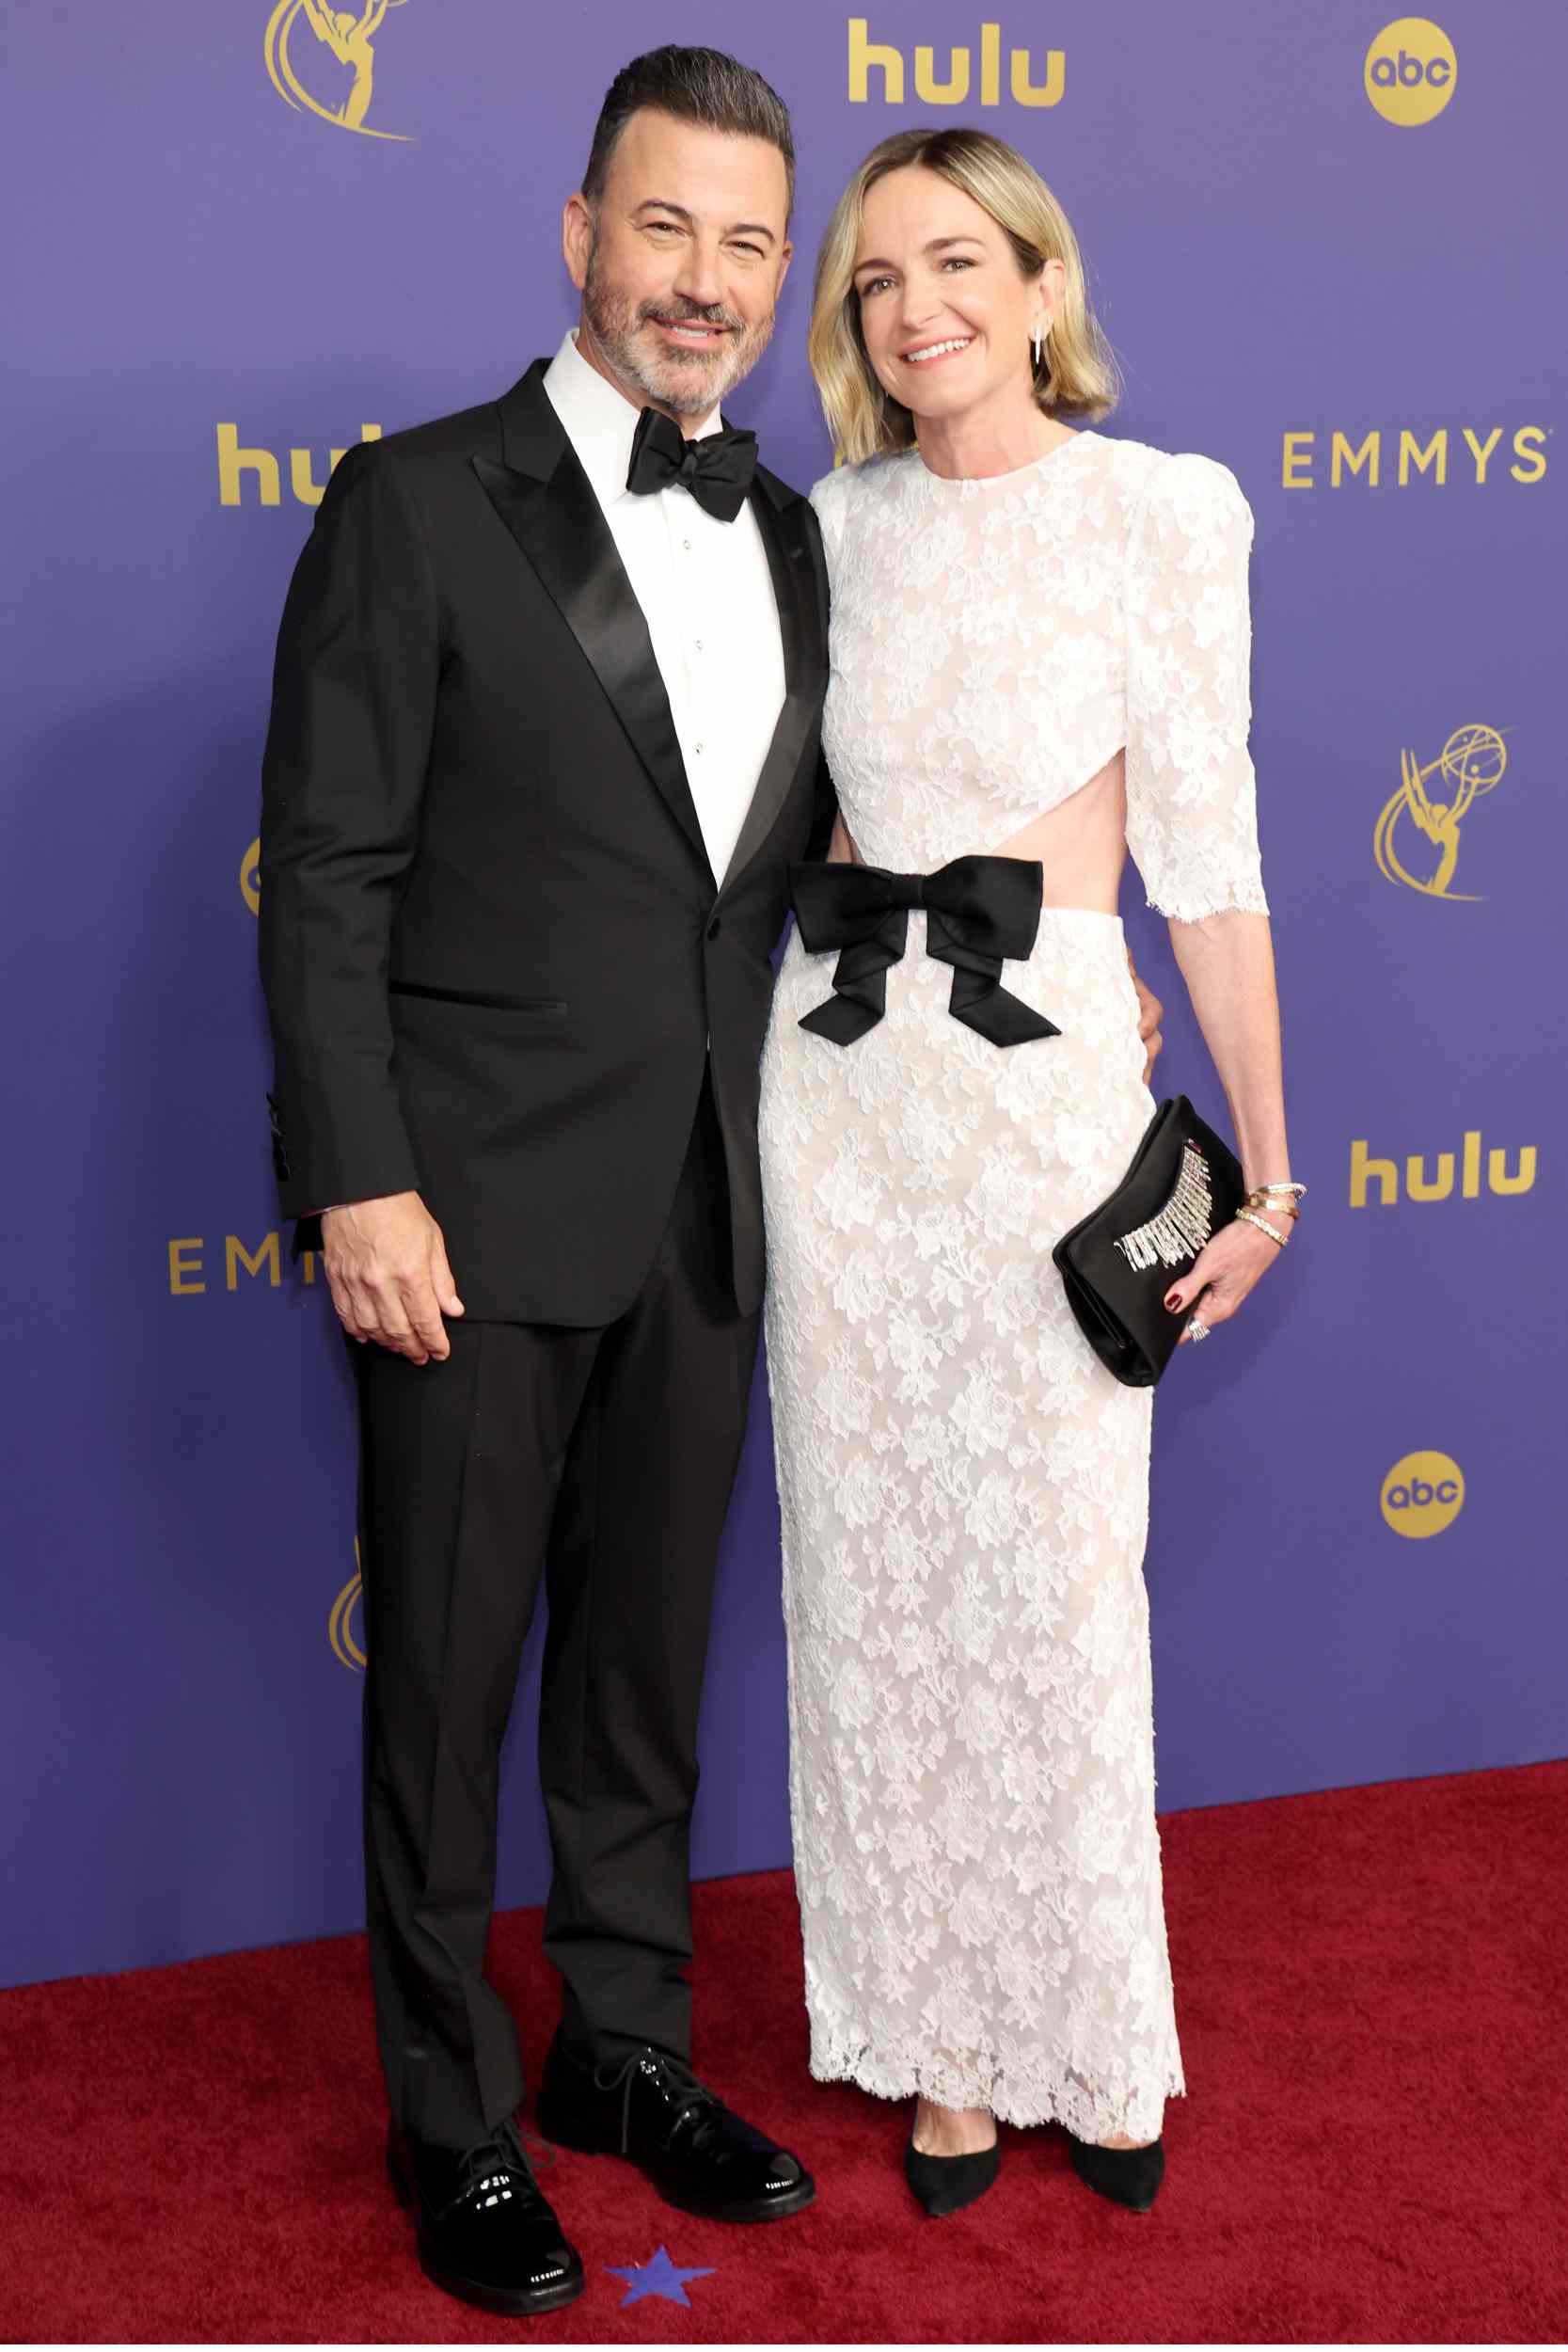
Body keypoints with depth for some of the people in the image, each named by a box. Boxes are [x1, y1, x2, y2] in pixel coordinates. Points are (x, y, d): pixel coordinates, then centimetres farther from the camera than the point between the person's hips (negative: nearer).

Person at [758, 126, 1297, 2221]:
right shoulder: (837, 524, 8)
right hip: (841, 1069, 4)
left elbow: (1207, 850, -4)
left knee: (1055, 1579, 2)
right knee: (877, 1572, 8)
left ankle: (1095, 2039, 24)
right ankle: (940, 2032, 25)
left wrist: (1266, 1165, -3)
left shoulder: (1160, 510, -3)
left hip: (1047, 1070, -3)